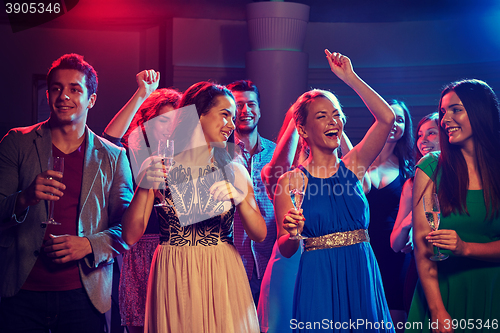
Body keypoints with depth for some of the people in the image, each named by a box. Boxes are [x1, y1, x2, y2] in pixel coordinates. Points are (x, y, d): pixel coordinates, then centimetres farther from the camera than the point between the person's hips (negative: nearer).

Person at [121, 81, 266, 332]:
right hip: (173, 280, -2)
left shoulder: (234, 171, 4)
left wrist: (239, 198, -19)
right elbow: (131, 236, -7)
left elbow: (260, 234, -2)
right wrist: (143, 187, -20)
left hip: (222, 278, 2)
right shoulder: (157, 167, -2)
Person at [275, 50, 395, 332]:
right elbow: (285, 250, -2)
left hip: (361, 275, 3)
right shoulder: (291, 180, -3)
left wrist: (350, 77, -6)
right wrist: (292, 234, -24)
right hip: (320, 280, -3)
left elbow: (387, 118, -7)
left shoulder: (353, 165, 5)